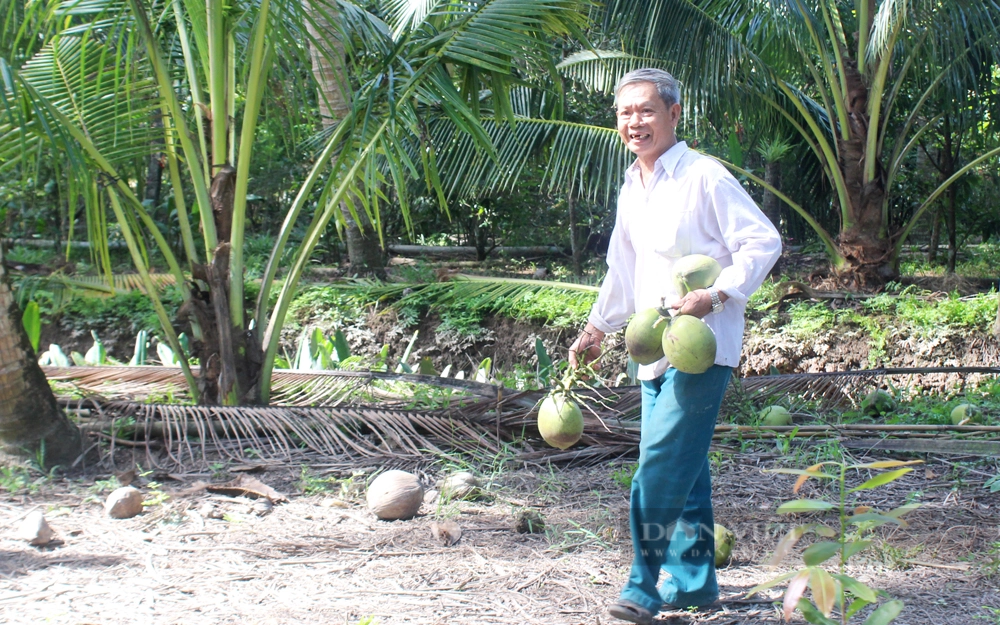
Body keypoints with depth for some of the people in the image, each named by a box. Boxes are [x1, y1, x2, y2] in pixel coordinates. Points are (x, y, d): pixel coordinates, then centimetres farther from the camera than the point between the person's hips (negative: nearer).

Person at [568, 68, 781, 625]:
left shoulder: (704, 176, -10)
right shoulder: (631, 189, 15)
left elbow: (764, 242, -13)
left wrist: (715, 296, -23)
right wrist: (597, 328, 23)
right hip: (655, 350, 8)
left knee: (661, 468, -13)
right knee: (684, 469, 12)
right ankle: (693, 580, 21)